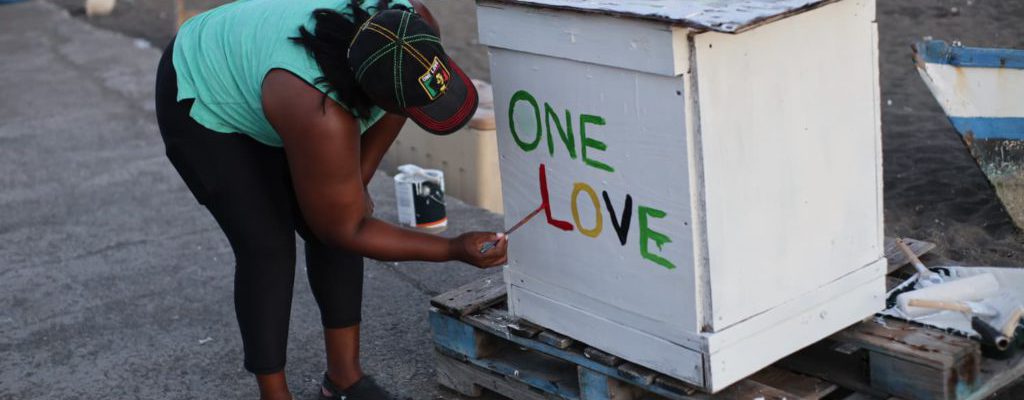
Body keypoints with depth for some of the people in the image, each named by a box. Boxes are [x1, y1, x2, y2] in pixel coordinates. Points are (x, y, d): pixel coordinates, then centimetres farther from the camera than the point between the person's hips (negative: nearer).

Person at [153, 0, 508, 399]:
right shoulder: (320, 115, -43)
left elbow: (393, 111, -2)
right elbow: (346, 230, -27)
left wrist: (357, 181, -3)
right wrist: (455, 250, -26)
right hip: (203, 101, -6)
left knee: (333, 222, -2)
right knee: (267, 245, -14)